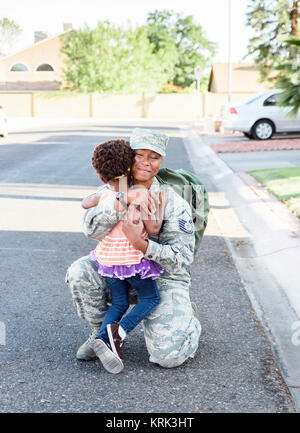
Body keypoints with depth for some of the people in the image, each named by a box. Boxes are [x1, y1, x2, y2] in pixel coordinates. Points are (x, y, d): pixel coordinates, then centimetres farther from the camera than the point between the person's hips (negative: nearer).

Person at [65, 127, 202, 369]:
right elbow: (92, 229, -26)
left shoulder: (173, 202, -17)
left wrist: (142, 244, -37)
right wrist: (123, 200, -41)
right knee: (79, 273, -23)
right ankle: (101, 334, 3)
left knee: (167, 355, -18)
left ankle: (189, 322, 19)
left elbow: (182, 259, -21)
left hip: (164, 278, -3)